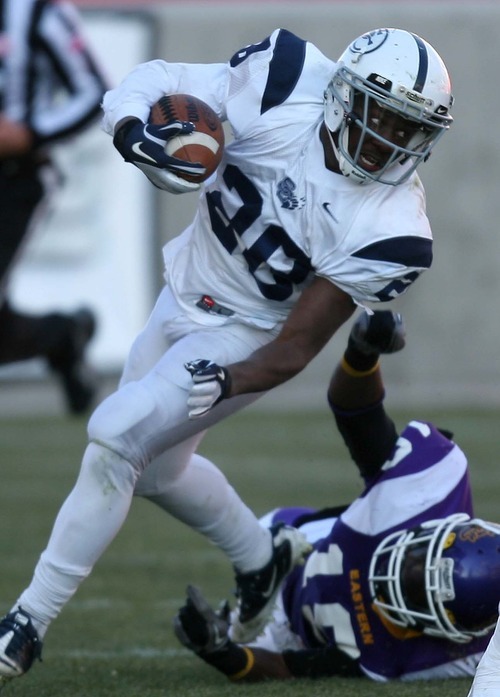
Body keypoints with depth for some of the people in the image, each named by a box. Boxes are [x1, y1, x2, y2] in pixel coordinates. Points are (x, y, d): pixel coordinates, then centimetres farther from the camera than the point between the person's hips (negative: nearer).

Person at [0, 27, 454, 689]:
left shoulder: (389, 233, -28)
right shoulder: (286, 82, -22)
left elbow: (297, 348, -22)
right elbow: (152, 83, -13)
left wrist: (228, 383, -40)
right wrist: (133, 132, -36)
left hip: (246, 336, -5)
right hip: (184, 292, 5)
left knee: (115, 438, -19)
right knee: (155, 470, 20)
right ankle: (264, 556, 47)